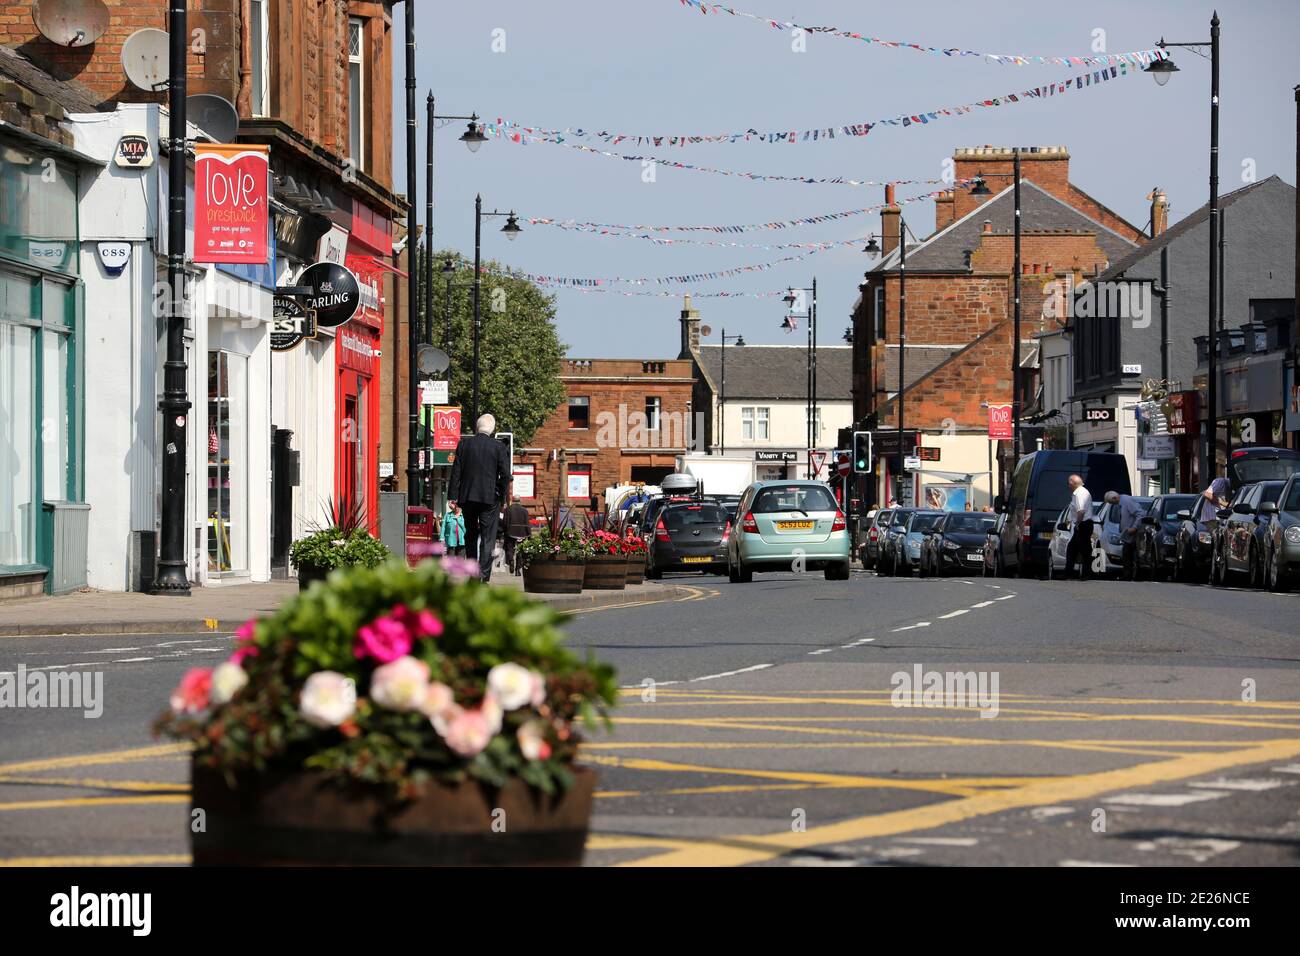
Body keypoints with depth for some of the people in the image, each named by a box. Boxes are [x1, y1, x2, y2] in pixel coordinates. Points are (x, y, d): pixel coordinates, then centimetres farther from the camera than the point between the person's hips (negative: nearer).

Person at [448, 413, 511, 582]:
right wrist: (503, 496, 5)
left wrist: (454, 495, 4)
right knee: (488, 538, 0)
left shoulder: (464, 444, -1)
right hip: (490, 498, -2)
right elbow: (505, 474, -6)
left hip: (467, 498, 2)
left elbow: (456, 471, 0)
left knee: (471, 535, 16)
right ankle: (484, 574, -10)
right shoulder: (499, 447, -5)